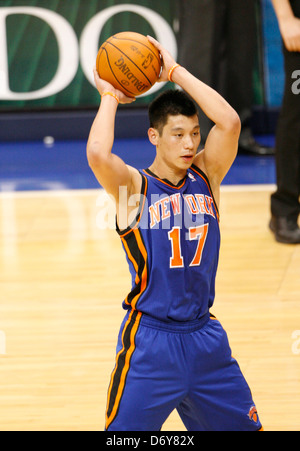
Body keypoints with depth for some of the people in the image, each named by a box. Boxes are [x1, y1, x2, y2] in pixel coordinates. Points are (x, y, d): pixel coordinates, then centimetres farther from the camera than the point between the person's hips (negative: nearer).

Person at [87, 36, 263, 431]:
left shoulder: (206, 175, 2)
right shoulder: (135, 186, -9)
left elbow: (229, 122, -15)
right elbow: (98, 154, -31)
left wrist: (175, 71, -12)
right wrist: (110, 96, -14)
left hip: (204, 335, 4)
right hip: (150, 339, -4)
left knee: (244, 425, 13)